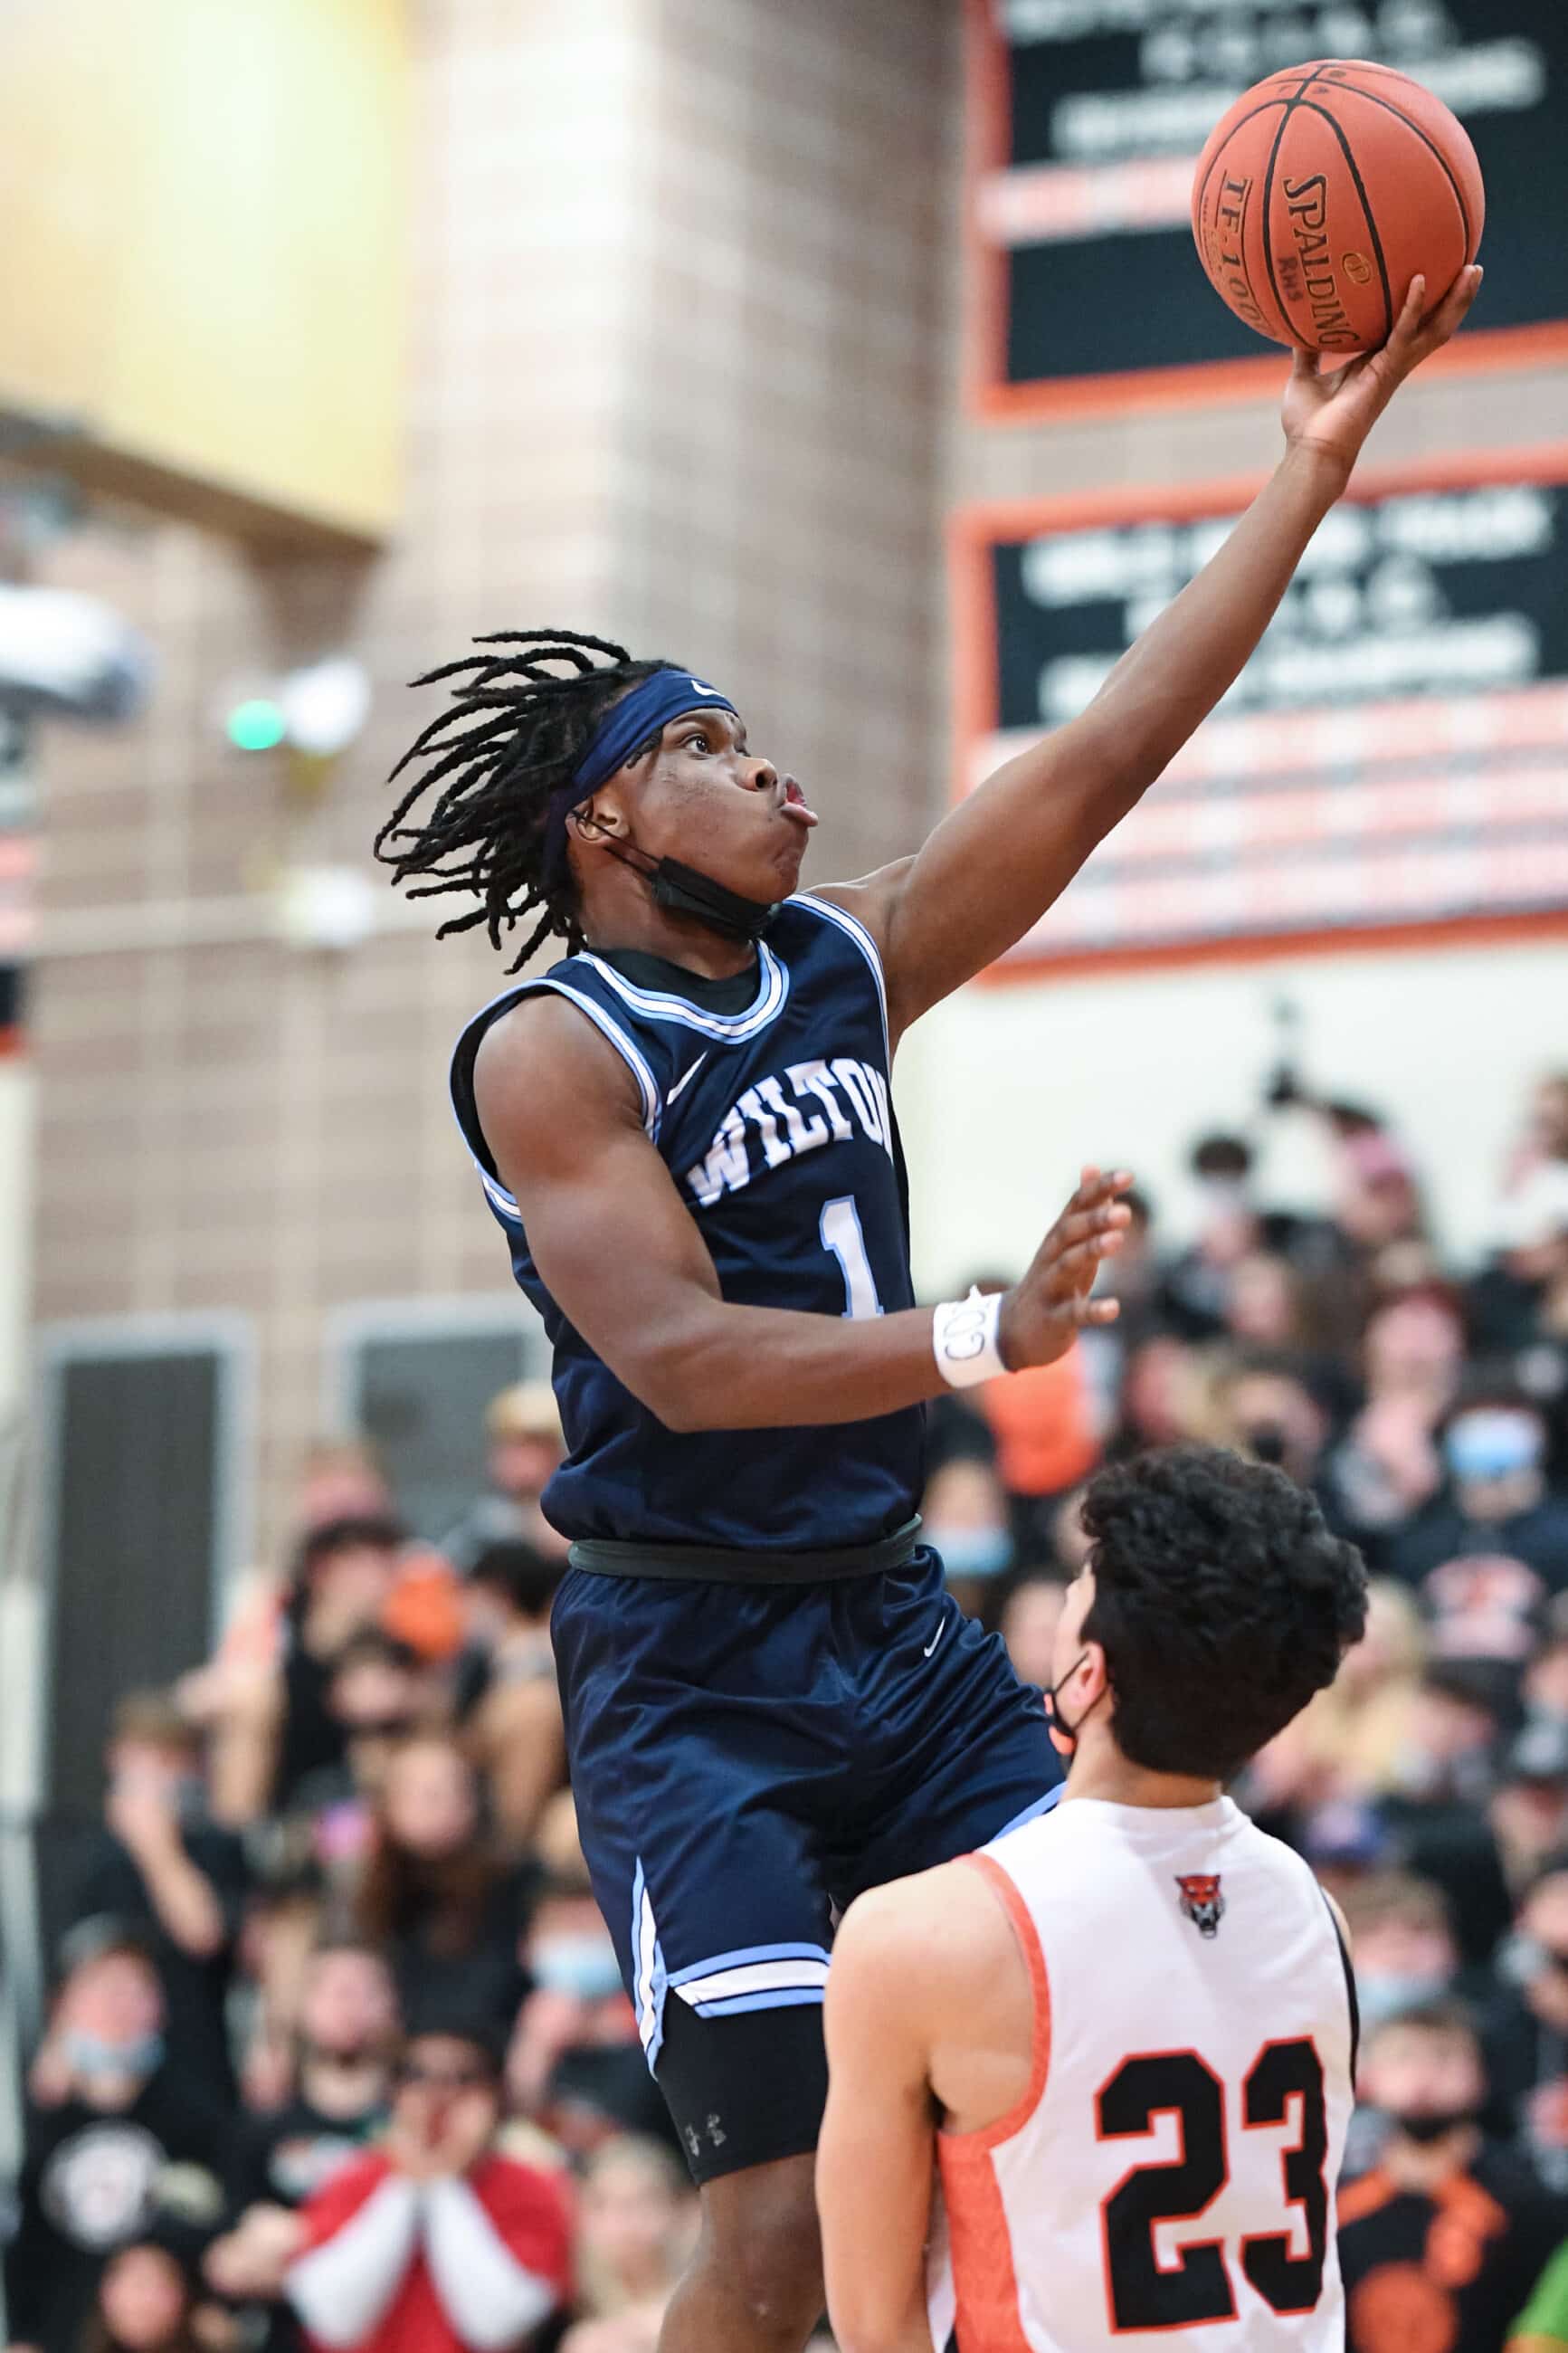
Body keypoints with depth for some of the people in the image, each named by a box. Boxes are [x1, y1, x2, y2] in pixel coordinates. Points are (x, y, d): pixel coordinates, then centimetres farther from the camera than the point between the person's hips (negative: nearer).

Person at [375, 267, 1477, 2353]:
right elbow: (677, 1354, -21)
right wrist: (989, 1339, -33)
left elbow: (1110, 755, 6)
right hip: (693, 1662, -7)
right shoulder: (548, 1054, -9)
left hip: (896, 1623, 7)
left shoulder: (848, 965, 10)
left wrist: (1315, 463, 1)